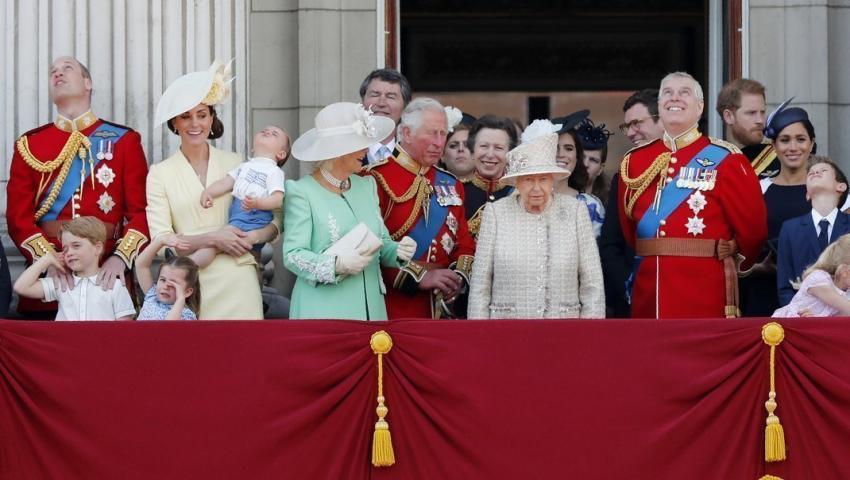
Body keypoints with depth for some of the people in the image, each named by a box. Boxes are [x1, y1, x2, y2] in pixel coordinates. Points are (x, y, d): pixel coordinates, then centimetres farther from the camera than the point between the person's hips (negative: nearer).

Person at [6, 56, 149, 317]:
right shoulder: (29, 145, 11)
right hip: (48, 275, 1)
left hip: (106, 276, -1)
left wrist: (120, 258, -16)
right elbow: (18, 216, 2)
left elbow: (141, 211, 0)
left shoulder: (124, 140, 7)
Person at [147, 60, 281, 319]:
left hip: (236, 281, 1)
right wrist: (212, 239, -13)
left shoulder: (235, 163, 9)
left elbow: (276, 218, 10)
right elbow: (161, 241, -3)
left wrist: (251, 238, -10)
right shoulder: (160, 174, 5)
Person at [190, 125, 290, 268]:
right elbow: (226, 182, 18)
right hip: (235, 215, 12)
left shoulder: (275, 171, 4)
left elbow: (277, 199, -9)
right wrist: (207, 192, -2)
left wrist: (257, 203, -27)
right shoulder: (245, 166, 27)